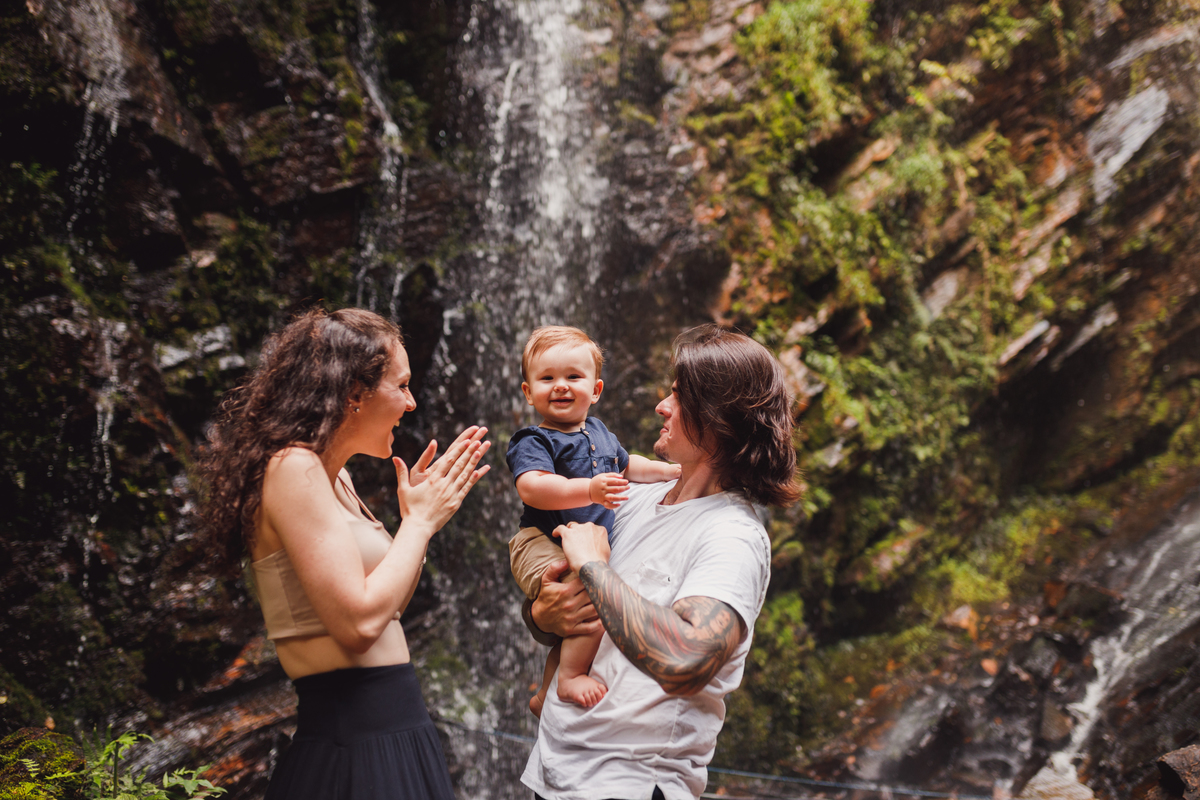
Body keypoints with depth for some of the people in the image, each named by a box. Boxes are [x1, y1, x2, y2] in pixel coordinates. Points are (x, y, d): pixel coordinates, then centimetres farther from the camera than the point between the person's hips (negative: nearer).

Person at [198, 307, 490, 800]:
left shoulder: (335, 476, 13)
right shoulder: (294, 468, -15)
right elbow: (358, 621, -23)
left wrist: (421, 512, 10)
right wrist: (419, 521, -11)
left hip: (389, 731, 9)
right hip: (355, 746, -9)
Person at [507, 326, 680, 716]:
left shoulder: (598, 431, 12)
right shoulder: (533, 442, -13)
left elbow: (625, 466, 32)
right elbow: (531, 488, -33)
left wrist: (668, 470, 25)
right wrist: (589, 490, -45)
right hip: (544, 546, -9)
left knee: (577, 624, 17)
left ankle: (544, 697, 33)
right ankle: (570, 677, -18)